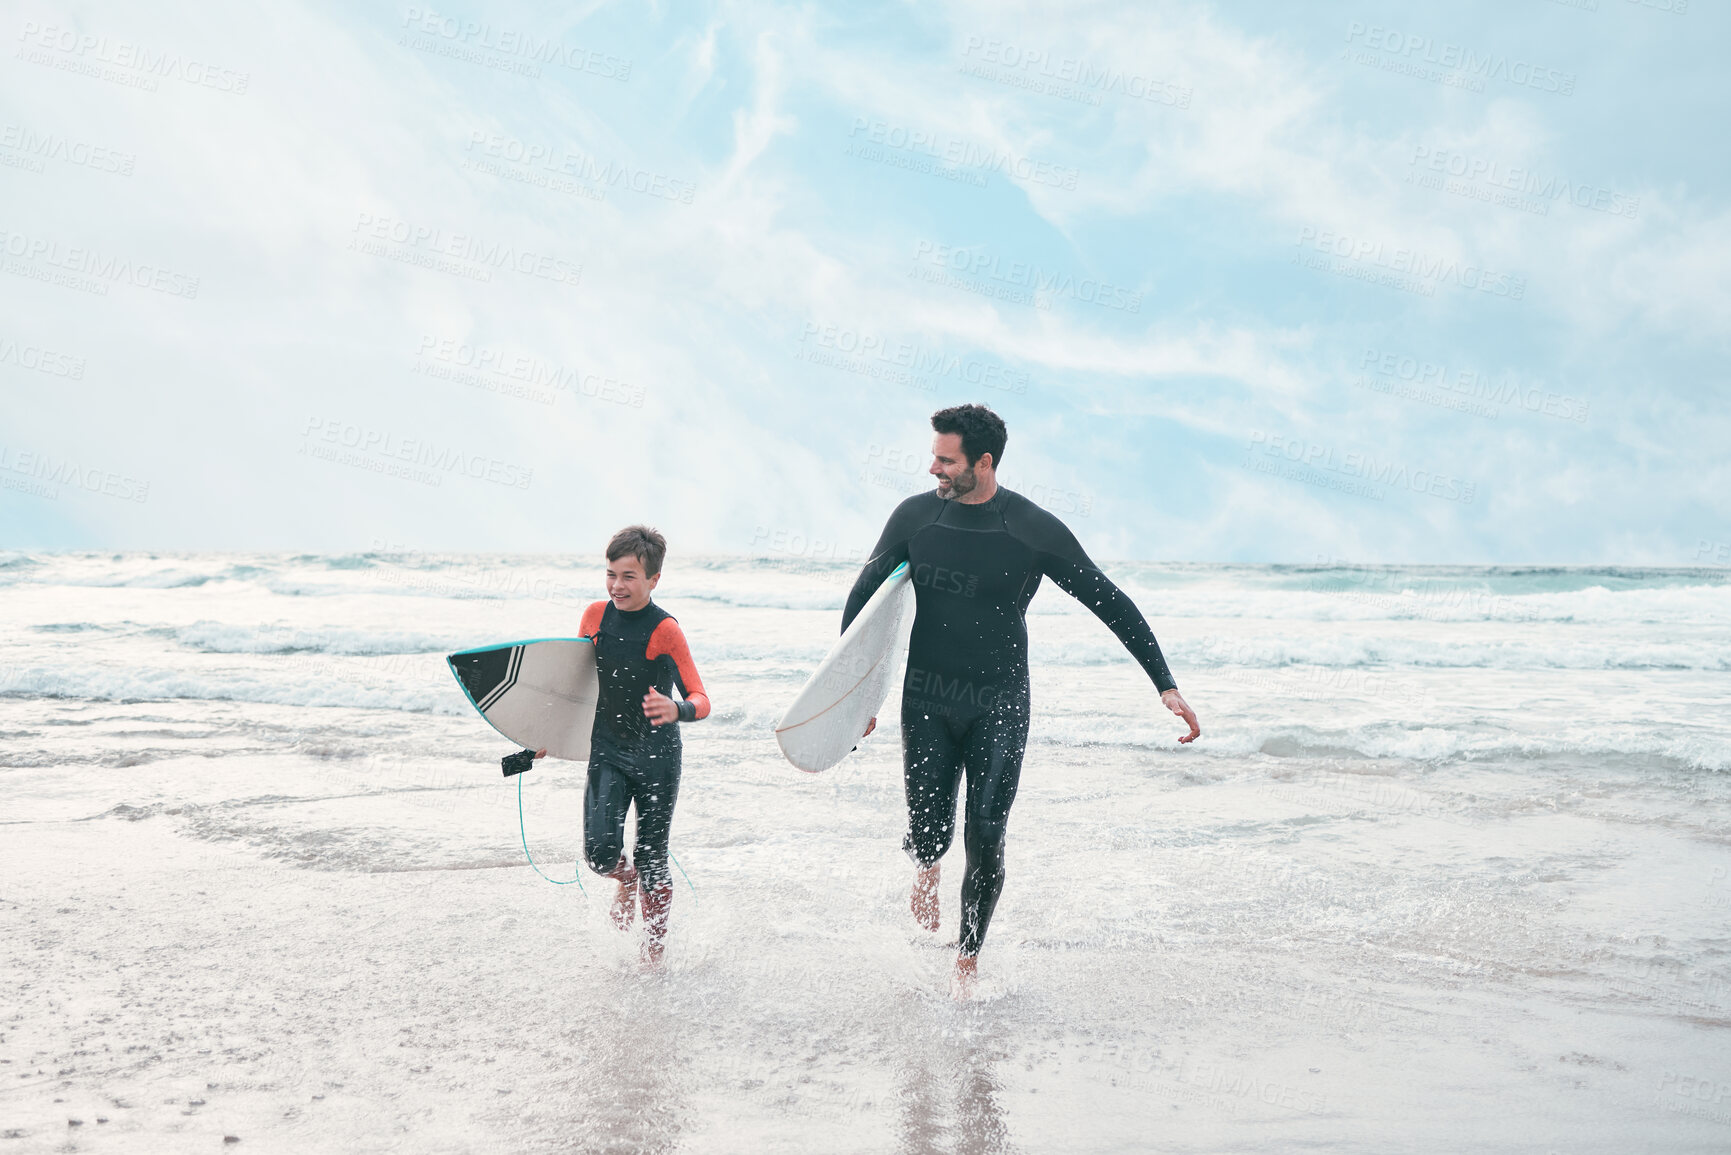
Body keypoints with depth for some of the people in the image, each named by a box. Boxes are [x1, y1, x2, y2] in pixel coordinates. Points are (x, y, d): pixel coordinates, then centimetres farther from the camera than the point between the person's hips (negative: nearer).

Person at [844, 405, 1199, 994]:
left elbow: (1111, 604, -4)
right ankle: (926, 866, 31)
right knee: (929, 831, -8)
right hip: (927, 697, 1)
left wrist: (1166, 686, -8)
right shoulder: (915, 516, -2)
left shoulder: (1035, 530, -9)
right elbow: (864, 598, 9)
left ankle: (967, 960, 13)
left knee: (985, 840, -7)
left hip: (999, 703, -1)